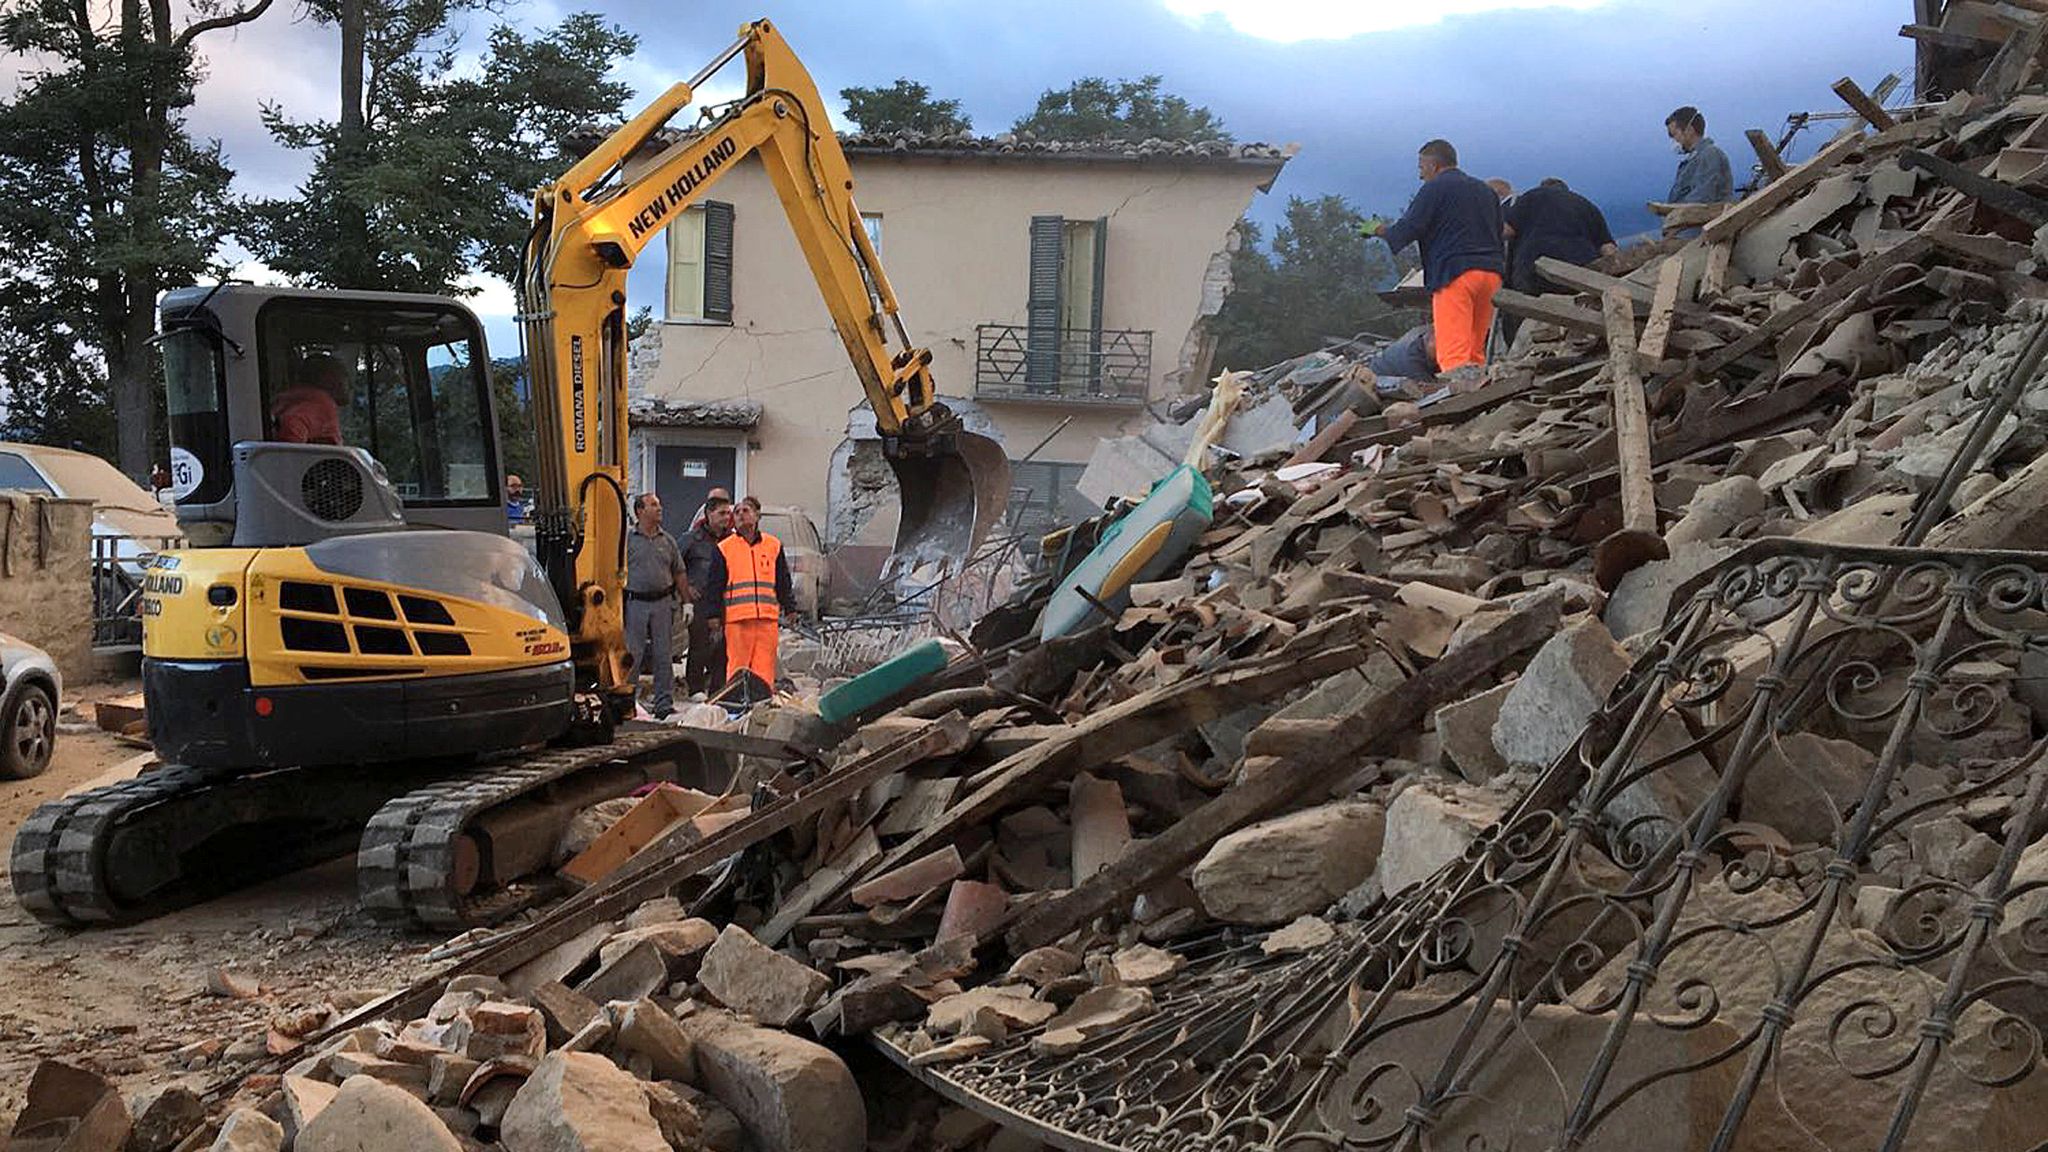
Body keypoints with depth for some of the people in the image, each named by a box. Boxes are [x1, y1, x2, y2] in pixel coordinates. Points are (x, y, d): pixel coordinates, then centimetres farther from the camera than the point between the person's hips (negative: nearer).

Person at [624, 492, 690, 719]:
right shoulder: (626, 539, 1)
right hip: (635, 604, -3)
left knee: (664, 656, 4)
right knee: (632, 654, -1)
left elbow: (679, 575, 14)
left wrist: (688, 603, 9)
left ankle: (664, 703, 10)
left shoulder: (667, 541, 11)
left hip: (663, 602, 3)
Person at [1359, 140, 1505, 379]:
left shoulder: (1435, 189, 0)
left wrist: (1379, 229, 13)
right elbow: (1499, 235, 25)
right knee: (1476, 349, 12)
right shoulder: (1486, 191, 24)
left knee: (1454, 353, -14)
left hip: (1455, 272, -8)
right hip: (1491, 271, 8)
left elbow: (1408, 229, -5)